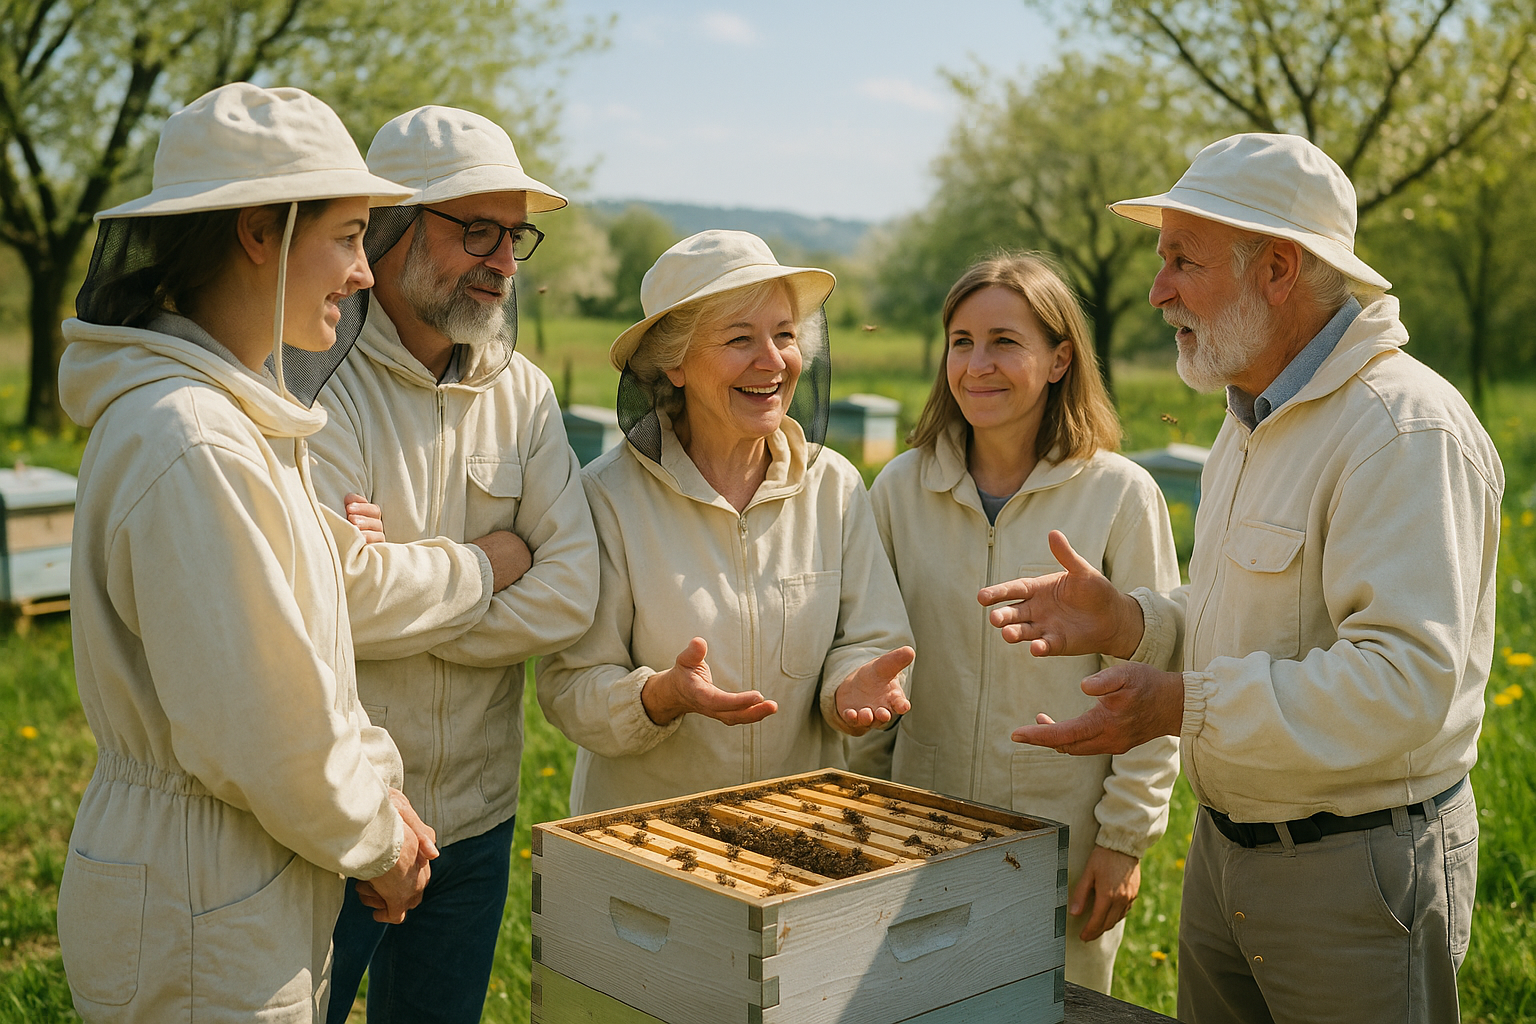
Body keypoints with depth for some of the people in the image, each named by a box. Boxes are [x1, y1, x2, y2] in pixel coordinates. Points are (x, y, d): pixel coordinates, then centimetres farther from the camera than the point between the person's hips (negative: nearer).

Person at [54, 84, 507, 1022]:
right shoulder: (191, 447, -26)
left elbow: (337, 574, 15)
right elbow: (254, 731, -25)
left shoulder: (238, 411, 7)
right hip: (198, 927, -9)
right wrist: (374, 838, -9)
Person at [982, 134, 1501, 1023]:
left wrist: (1183, 706, -29)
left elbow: (1404, 683, -29)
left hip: (1361, 873, -9)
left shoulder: (1408, 432, -21)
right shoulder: (1256, 418, 11)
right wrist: (1126, 621, 1)